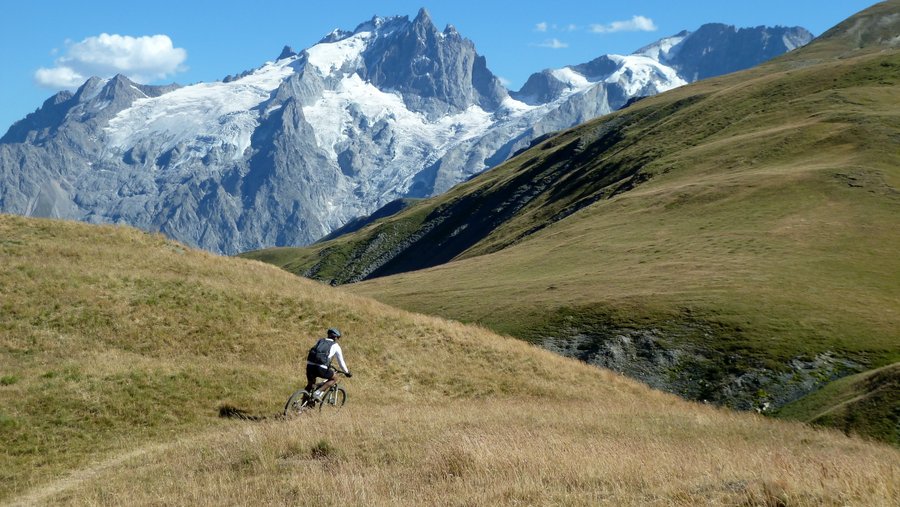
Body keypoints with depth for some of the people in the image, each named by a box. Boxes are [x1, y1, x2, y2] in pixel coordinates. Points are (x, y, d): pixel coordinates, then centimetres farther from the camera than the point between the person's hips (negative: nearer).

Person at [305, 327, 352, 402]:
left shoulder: (320, 341, 26)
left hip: (310, 365, 5)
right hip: (320, 368, -5)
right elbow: (341, 362, 18)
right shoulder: (336, 346, 13)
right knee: (334, 378, 19)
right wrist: (347, 372, 35)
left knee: (310, 384, 29)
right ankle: (318, 393, 3)